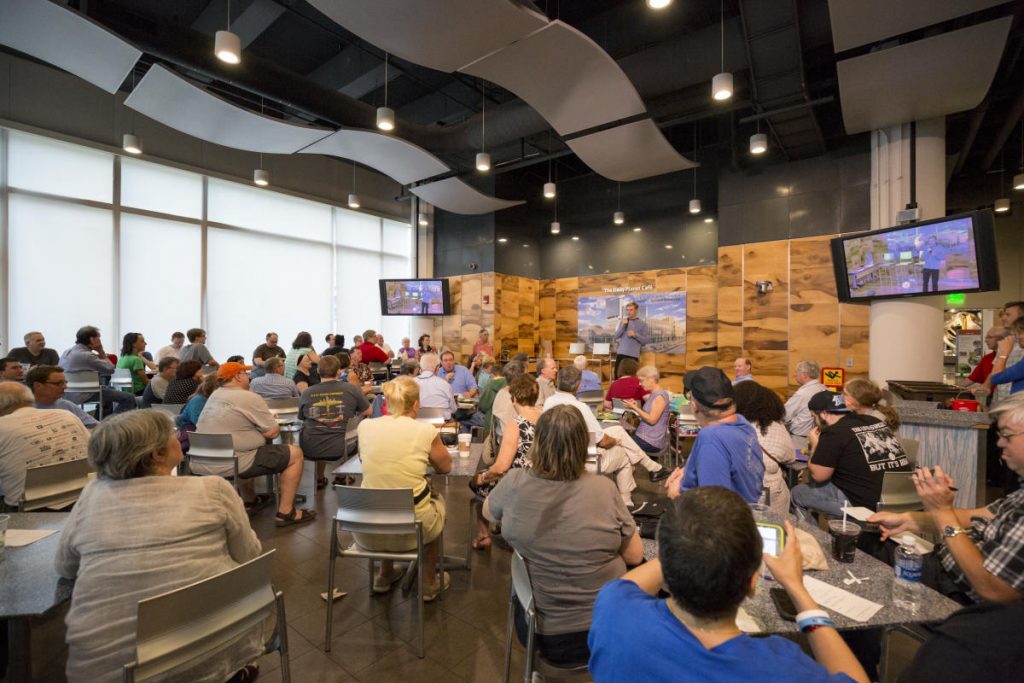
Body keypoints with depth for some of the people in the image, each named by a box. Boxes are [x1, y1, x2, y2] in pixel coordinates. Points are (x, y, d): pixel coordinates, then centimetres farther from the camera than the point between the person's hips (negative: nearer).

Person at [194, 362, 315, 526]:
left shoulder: (214, 396, 12)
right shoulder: (250, 398, -11)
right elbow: (273, 432, -7)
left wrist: (262, 424, 16)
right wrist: (272, 424, 13)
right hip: (230, 465, -9)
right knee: (295, 453, 2)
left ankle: (250, 501, 46)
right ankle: (285, 513, 5)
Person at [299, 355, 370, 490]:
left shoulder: (306, 393, -4)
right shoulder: (350, 389, -6)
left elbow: (302, 418, 14)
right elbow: (367, 412, 7)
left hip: (309, 450, 2)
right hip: (339, 449, -2)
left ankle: (319, 479, 39)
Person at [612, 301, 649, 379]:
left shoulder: (642, 324, 3)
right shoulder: (622, 321, 8)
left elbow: (646, 340, -2)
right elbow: (615, 336, 1)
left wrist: (635, 335, -15)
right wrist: (623, 325, -9)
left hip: (634, 355, -2)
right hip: (621, 353, 2)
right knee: (618, 376, 3)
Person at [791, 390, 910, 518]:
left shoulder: (834, 433, -15)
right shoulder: (875, 421, 8)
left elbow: (818, 475, -10)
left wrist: (815, 445, 5)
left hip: (867, 505, -8)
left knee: (797, 493, 8)